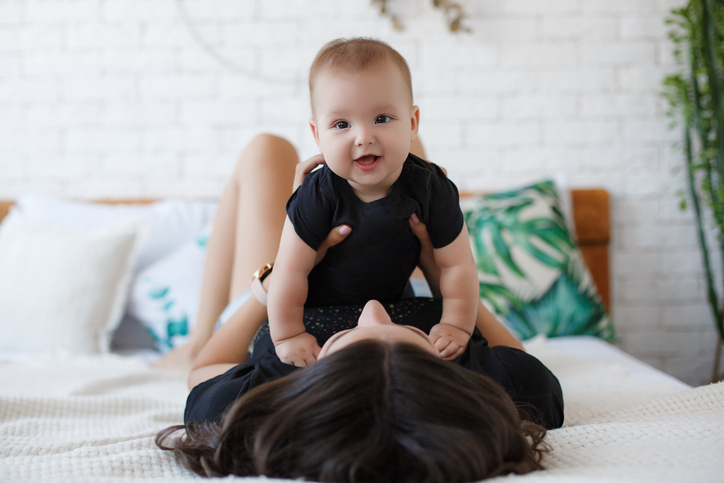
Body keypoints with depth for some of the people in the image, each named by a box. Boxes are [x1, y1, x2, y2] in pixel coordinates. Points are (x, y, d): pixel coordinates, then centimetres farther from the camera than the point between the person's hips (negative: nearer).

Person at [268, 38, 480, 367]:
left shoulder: (431, 189, -27)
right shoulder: (319, 196, -33)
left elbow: (457, 265, -18)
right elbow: (291, 269, -26)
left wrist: (457, 326, -19)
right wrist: (288, 335, -21)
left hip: (391, 300, 2)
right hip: (317, 310, -2)